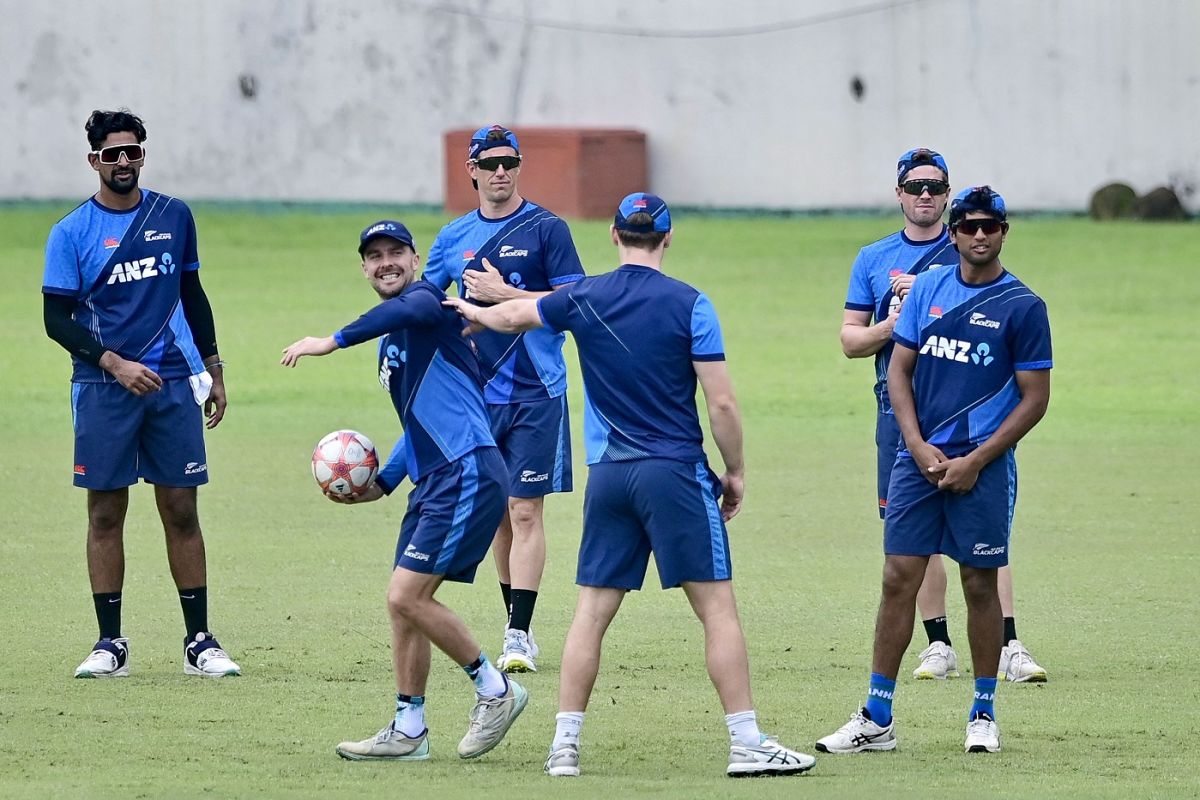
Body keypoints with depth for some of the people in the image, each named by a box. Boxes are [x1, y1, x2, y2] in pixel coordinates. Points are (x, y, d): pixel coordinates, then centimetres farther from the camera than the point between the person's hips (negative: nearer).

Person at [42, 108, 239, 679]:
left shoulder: (174, 217, 9)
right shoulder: (71, 234, -1)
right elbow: (57, 318, -3)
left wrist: (213, 369, 16)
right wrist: (114, 363, -14)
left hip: (174, 385, 2)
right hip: (103, 390, -2)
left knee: (181, 510, 1)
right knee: (106, 513, 0)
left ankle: (200, 641, 5)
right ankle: (110, 643, 5)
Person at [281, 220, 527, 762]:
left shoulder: (427, 298, -7)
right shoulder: (391, 341, 22)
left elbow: (409, 309, -34)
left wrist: (333, 342, -33)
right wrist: (382, 484, 24)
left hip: (467, 473, -10)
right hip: (433, 482, 10)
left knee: (407, 595, -14)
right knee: (404, 603, 9)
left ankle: (495, 690, -1)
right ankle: (408, 732, 16)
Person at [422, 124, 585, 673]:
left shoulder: (546, 229, -3)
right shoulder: (454, 238, 10)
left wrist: (503, 294, -13)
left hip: (535, 395, -4)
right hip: (479, 395, 4)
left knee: (525, 512, -9)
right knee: (497, 514, 9)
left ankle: (520, 635, -11)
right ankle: (515, 623, 19)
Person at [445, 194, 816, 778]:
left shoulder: (584, 299, 4)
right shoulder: (689, 305, -6)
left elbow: (513, 317, 23)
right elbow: (722, 404, -8)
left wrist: (474, 311, 45)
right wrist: (736, 473, 5)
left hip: (607, 477, 4)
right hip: (676, 474, -4)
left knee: (591, 614, 8)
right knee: (717, 607, -1)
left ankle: (565, 745, 6)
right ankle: (746, 744, -3)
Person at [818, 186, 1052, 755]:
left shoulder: (1023, 307, -2)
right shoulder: (927, 289, 9)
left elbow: (1035, 398, -3)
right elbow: (899, 370, 10)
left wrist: (975, 461, -10)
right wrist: (918, 446, -4)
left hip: (981, 464, -3)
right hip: (919, 457, 3)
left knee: (980, 584, 3)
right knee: (898, 578, 0)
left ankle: (984, 715, 16)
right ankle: (876, 719, 2)